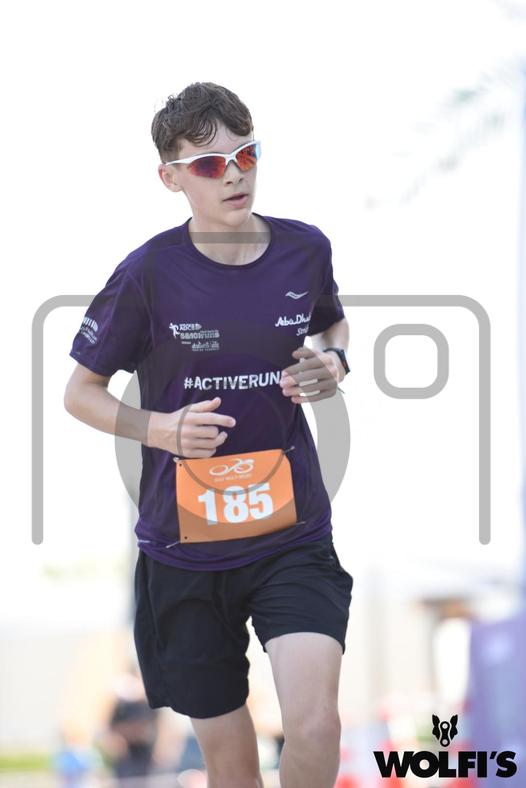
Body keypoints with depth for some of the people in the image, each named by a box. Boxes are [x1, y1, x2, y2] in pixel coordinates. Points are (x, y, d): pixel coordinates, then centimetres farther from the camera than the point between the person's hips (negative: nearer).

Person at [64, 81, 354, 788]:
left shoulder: (304, 249, -1)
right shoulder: (150, 273, -9)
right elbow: (81, 392, 2)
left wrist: (333, 363, -1)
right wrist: (160, 428, -16)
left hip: (293, 534, 1)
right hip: (186, 543, -1)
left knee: (314, 726, -20)